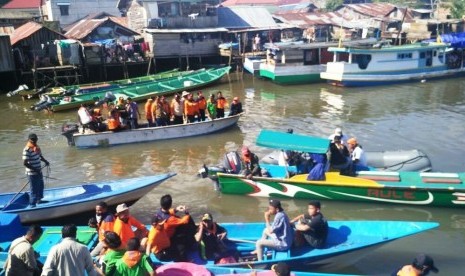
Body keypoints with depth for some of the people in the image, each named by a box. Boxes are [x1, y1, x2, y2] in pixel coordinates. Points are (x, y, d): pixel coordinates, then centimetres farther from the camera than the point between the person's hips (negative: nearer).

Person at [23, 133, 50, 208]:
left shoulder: (37, 147, 5)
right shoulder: (27, 150, -22)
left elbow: (40, 156, 19)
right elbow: (25, 163, -24)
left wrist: (45, 161, 0)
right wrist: (35, 169, -23)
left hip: (39, 171, 9)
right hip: (32, 173, -9)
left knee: (41, 186, 23)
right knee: (34, 189, -1)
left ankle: (39, 199, 42)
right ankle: (32, 204, 11)